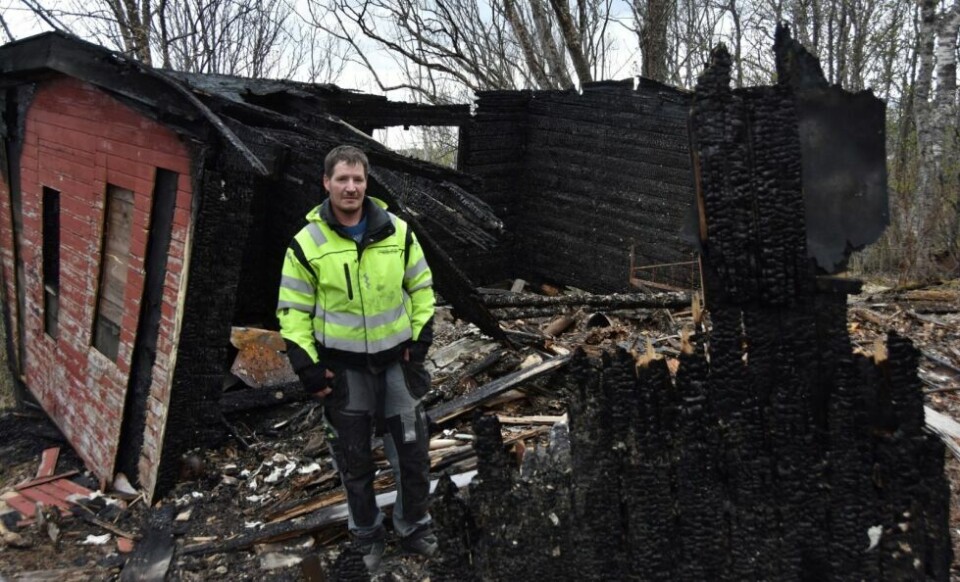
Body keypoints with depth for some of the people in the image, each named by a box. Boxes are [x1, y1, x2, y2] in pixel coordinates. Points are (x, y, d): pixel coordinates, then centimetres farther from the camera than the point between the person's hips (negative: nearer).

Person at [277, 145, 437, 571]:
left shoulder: (397, 231, -3)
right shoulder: (307, 242, -8)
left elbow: (421, 286, 8)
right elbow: (293, 309, -4)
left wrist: (420, 337, 0)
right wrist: (307, 365, -9)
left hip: (396, 358, 1)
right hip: (343, 364, -1)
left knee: (412, 449, 9)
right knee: (354, 458, 12)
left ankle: (414, 527, 31)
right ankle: (366, 535, 33)